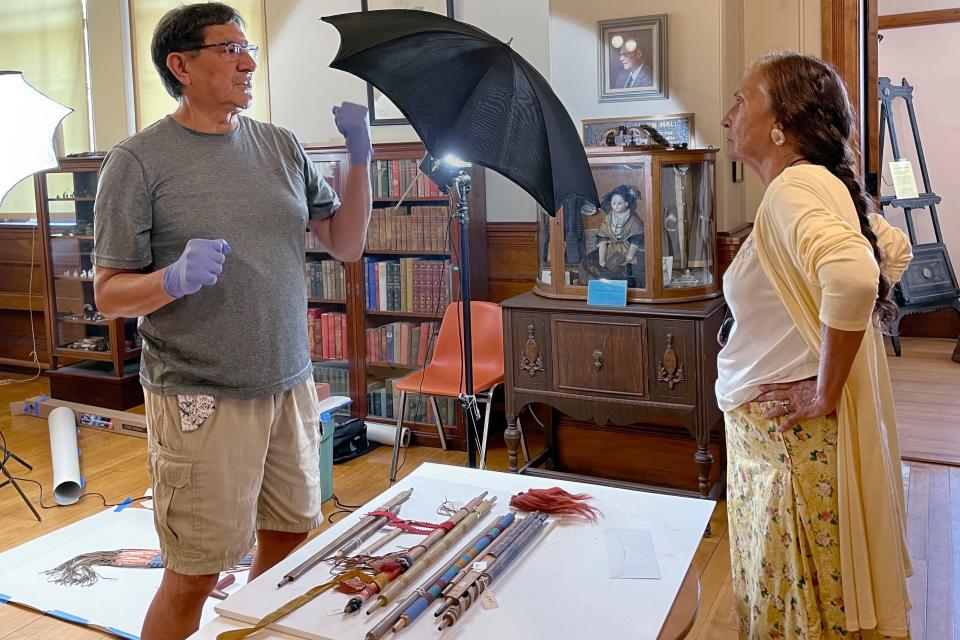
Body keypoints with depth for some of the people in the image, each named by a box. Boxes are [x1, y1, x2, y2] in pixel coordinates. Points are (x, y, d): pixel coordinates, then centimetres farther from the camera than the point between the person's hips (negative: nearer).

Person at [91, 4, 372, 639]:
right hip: (201, 401, -5)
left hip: (291, 386, 5)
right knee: (194, 575, 4)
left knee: (288, 540, 18)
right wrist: (175, 279, -27)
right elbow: (109, 293, -7)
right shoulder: (139, 161, -7)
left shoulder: (281, 145, 8)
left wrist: (360, 158, -4)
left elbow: (346, 243, 8)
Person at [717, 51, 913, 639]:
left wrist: (826, 393, -26)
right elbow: (895, 249, 25)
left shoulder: (795, 186, -19)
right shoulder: (824, 185, 11)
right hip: (772, 436, 10)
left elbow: (853, 277, -37)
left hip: (796, 437, -10)